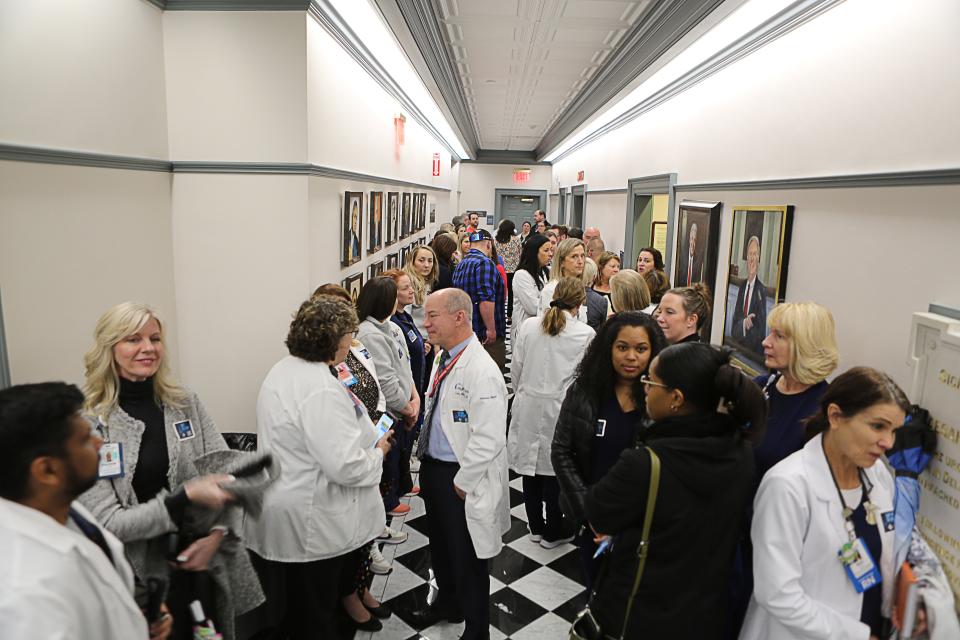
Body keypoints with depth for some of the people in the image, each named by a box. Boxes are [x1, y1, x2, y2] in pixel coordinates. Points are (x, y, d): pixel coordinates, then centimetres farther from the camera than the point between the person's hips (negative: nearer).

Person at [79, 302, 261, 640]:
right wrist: (187, 497, -24)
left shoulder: (186, 403, -1)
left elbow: (228, 472, 2)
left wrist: (217, 535, -12)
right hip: (138, 578, -3)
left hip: (202, 566, 3)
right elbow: (106, 522, -14)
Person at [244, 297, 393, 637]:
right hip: (308, 525, -9)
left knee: (295, 606, 25)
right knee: (314, 618, 12)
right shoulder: (322, 390, -29)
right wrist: (378, 453, -10)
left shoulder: (283, 369, 4)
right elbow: (345, 466, -30)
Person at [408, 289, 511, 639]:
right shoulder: (444, 359, 4)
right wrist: (427, 463, 13)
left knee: (467, 559, 9)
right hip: (432, 466, 9)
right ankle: (447, 603, 51)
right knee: (439, 545, 27)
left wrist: (461, 483, -18)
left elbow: (488, 440, -26)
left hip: (460, 480, -9)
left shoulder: (482, 371, -25)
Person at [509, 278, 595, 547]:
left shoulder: (529, 326, -3)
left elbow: (516, 371, 3)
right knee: (556, 470, 10)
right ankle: (553, 532, 26)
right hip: (560, 410, -3)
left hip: (528, 407, 3)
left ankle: (536, 527, 32)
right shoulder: (586, 334, -10)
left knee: (531, 466, 15)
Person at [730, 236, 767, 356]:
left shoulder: (762, 290, -12)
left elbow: (762, 325, -13)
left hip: (753, 346, -6)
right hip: (737, 342, 6)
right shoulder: (742, 287, 10)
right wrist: (744, 321, -14)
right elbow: (736, 315, 6)